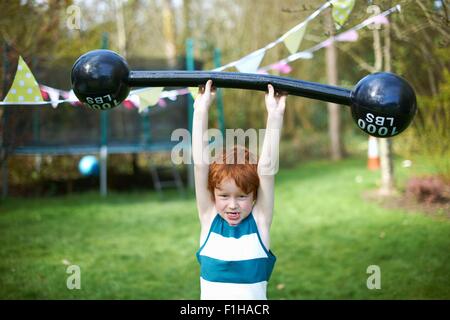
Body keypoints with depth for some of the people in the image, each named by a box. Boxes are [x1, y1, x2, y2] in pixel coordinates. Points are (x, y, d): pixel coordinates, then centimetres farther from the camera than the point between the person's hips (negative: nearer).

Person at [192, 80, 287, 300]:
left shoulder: (259, 221, -3)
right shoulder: (209, 218, -1)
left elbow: (267, 168, -12)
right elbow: (200, 165, -7)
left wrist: (275, 116, -14)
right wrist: (201, 111, -11)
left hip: (254, 295, -1)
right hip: (210, 294, 1)